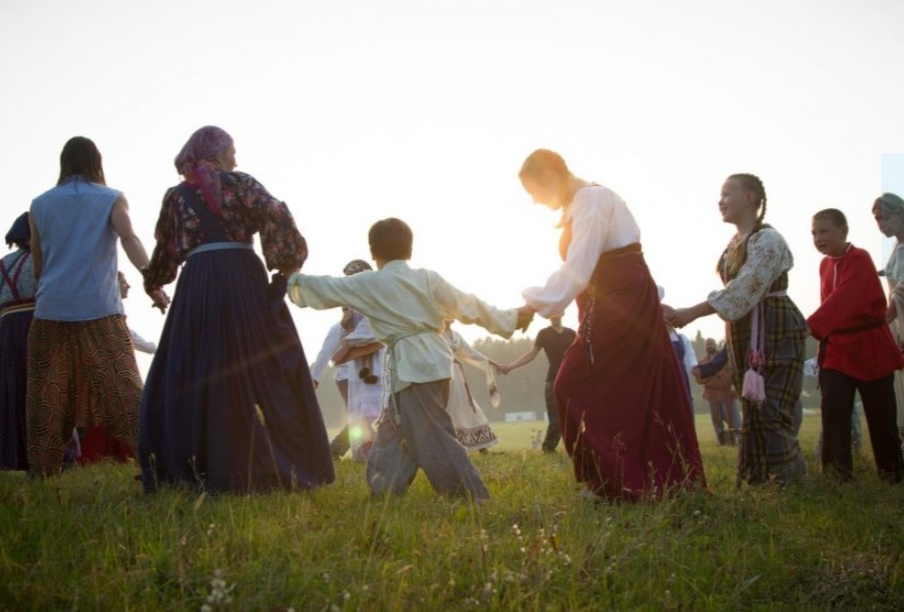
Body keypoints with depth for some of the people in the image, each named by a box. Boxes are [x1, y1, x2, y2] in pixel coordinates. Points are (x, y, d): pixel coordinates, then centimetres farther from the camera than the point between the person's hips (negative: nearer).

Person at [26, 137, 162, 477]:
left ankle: (41, 475, 5)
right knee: (122, 389, -3)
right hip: (100, 309, -2)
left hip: (51, 311, 2)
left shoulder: (40, 204, 13)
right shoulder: (112, 199, 5)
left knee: (47, 397, 7)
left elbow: (37, 265, 17)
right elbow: (129, 239, -13)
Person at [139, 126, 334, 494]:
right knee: (267, 373, 1)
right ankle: (277, 467, 0)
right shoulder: (238, 183, 6)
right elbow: (277, 216, -8)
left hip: (197, 286, 2)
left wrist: (152, 285, 38)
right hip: (243, 280, -2)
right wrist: (285, 265, -3)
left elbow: (165, 250, 22)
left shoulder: (176, 196, 16)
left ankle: (187, 472, 0)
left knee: (191, 378, 5)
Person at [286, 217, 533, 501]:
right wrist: (510, 318, 16)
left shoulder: (368, 283, -1)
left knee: (433, 436, -8)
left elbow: (326, 288, 9)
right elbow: (468, 305, 8)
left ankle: (473, 496, -14)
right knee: (394, 428, 18)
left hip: (410, 366, -7)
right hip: (435, 360, 7)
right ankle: (385, 490, 21)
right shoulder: (428, 278, 8)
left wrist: (292, 280, 27)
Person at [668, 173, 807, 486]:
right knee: (754, 413, 10)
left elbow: (744, 290, -23)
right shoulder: (735, 243, 14)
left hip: (774, 333, -9)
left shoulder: (766, 240, -14)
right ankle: (757, 484, 14)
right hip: (744, 335, 9)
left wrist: (691, 313, -26)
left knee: (770, 413, -13)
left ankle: (790, 485, -10)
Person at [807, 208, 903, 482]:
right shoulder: (825, 265, 8)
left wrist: (809, 327, -42)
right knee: (833, 409, -8)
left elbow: (841, 301, -31)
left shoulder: (859, 260, -17)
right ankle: (836, 476, -6)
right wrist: (824, 338, 3)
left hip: (869, 348, -6)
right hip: (837, 348, 6)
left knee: (881, 415, 3)